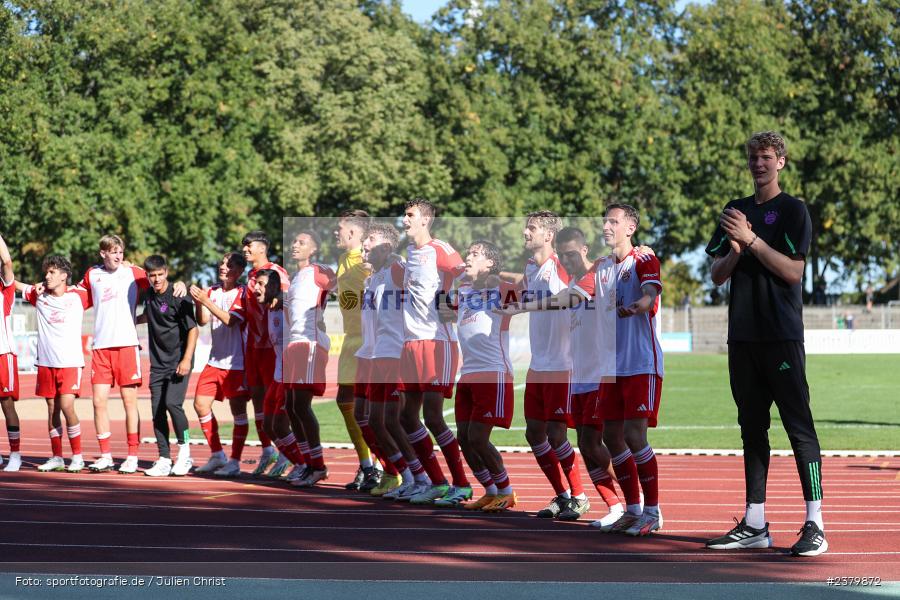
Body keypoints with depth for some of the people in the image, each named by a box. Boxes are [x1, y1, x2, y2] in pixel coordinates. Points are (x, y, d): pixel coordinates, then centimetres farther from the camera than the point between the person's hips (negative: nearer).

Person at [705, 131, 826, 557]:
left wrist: (751, 239, -16)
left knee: (799, 426, -8)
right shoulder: (736, 211, 17)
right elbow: (718, 275, 13)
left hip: (782, 335, -6)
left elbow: (793, 271, -11)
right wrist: (735, 251, -6)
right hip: (743, 334, 6)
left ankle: (815, 525, -9)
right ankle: (754, 525, 14)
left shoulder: (793, 210, -1)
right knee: (752, 427, 9)